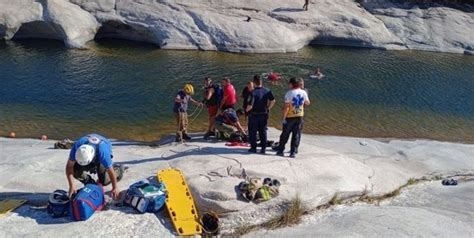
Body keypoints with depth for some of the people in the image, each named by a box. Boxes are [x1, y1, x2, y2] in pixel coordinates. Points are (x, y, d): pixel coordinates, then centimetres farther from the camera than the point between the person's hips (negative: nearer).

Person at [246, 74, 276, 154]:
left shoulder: (253, 92, -20)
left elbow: (250, 106, -24)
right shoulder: (267, 91, -5)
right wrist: (268, 108, 15)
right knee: (263, 132, 14)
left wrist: (247, 109, -3)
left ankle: (253, 148, 16)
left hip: (254, 115, -4)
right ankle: (263, 148, 16)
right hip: (264, 114, 4)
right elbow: (273, 101, 3)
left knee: (252, 132, 10)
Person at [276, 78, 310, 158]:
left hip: (290, 116, -3)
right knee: (296, 135, 8)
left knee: (285, 134, 9)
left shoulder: (289, 93, -14)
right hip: (300, 116, 3)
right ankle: (293, 152, 7)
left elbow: (286, 107, -15)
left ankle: (280, 150, 16)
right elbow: (307, 103, 13)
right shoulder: (303, 92, 0)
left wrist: (284, 118, -11)